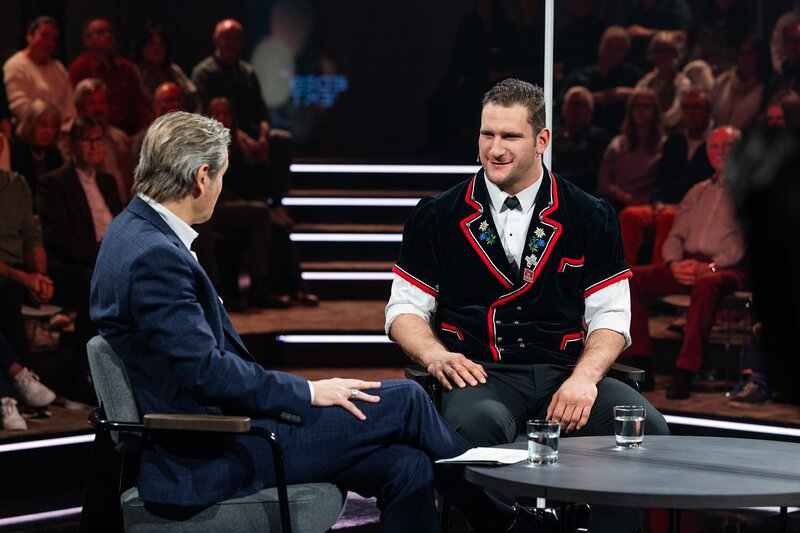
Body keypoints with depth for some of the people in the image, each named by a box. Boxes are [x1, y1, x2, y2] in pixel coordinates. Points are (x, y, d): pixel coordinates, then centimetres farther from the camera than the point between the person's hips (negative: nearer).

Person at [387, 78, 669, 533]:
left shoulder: (591, 218, 10)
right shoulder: (437, 217, 10)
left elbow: (610, 316, 9)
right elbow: (406, 309, 13)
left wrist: (584, 377, -10)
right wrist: (435, 355, -9)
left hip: (564, 373, 2)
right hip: (480, 375, -1)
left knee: (646, 427, -27)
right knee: (474, 424, -38)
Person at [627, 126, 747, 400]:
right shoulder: (698, 192, 27)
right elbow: (675, 236, 22)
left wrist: (710, 267, -18)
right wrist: (675, 264, -2)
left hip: (729, 269, -6)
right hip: (688, 264, 6)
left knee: (706, 284, -42)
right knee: (631, 278, -18)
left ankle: (685, 372, -43)